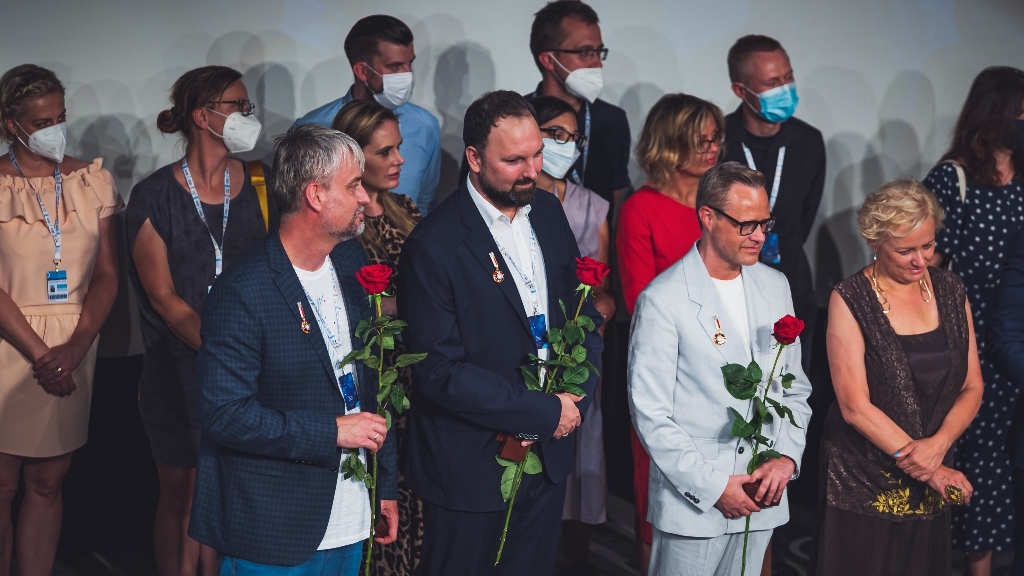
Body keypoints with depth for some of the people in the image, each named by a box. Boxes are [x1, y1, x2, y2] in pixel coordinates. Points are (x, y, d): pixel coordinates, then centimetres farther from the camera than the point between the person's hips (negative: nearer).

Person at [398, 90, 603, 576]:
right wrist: (545, 412, -18)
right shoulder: (435, 245, -19)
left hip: (548, 455, 6)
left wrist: (576, 395, -8)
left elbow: (582, 310, 10)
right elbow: (441, 371, -21)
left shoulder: (549, 213, 2)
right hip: (471, 466, -6)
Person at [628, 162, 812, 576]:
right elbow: (650, 414, -12)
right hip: (692, 502, -5)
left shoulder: (775, 286, 7)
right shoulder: (663, 300, -11)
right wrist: (713, 485, -13)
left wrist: (787, 456, -2)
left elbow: (795, 387, 13)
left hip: (761, 499, 5)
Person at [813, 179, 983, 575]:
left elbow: (972, 387, 4)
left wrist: (938, 445, -15)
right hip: (864, 485, -4)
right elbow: (855, 407, -14)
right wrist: (926, 467, -15)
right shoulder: (850, 300, -10)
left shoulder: (951, 291, 5)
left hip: (930, 492, 4)